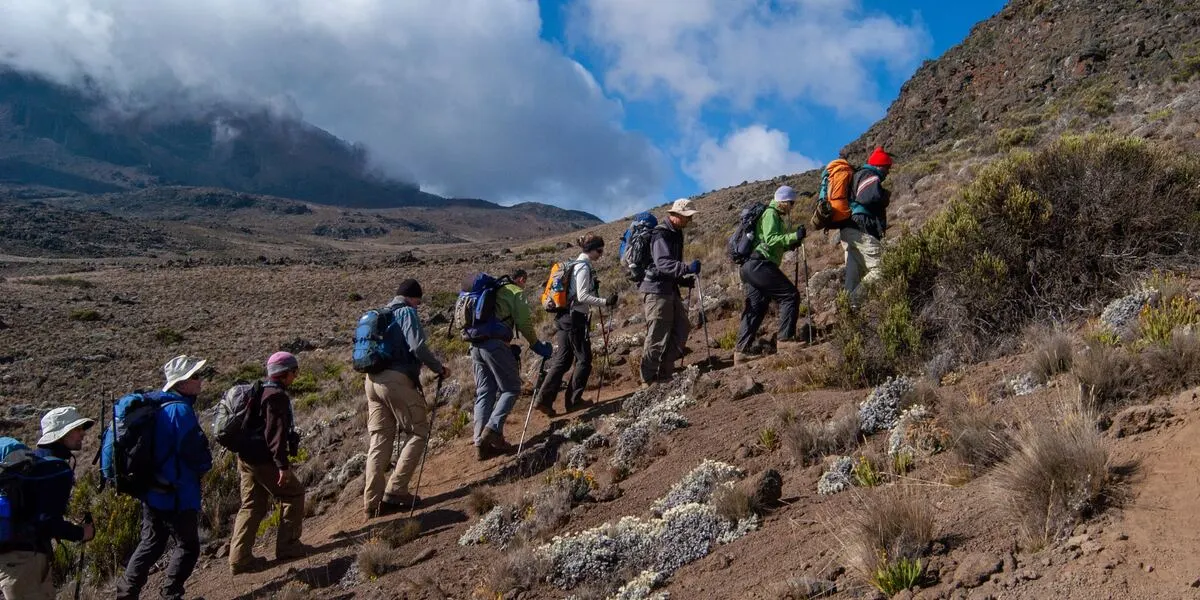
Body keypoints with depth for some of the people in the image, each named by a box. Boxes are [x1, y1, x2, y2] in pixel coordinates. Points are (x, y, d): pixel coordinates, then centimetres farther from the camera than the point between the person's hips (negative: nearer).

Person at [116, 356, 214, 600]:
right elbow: (198, 453, -20)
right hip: (176, 494, -9)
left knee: (151, 544, 20)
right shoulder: (180, 410, -23)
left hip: (152, 490, 9)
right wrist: (203, 467, 1)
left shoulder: (154, 403, 6)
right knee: (188, 546, 7)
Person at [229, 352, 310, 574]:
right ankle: (288, 546, 9)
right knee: (293, 494, 7)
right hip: (264, 460, -9)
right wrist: (283, 465, -24)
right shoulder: (277, 396, -15)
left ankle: (239, 558, 10)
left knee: (252, 506, 12)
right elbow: (276, 432, -23)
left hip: (246, 458, 9)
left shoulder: (258, 391, 16)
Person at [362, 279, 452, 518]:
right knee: (418, 433, 3)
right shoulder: (407, 312, -3)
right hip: (397, 379, -8)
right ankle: (395, 491, -4)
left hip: (373, 380, 8)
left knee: (379, 440, 8)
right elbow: (418, 346, -16)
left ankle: (373, 501, 6)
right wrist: (439, 368, -4)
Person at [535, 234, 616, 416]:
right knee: (584, 359, 2)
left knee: (562, 360, 8)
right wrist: (605, 302, -24)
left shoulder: (575, 264, 16)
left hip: (565, 317, 9)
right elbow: (582, 296, -20)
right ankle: (573, 400, 8)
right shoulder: (583, 267, -13)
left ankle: (544, 399, 3)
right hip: (576, 318, -9)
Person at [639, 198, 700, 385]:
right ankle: (649, 380, 2)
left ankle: (665, 373, 18)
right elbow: (662, 263, -30)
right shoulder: (661, 234, -15)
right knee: (658, 336, -7)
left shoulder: (675, 234, 16)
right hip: (656, 290, -10)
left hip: (670, 290, 10)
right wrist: (688, 268, -41)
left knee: (681, 328, 9)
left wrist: (685, 280, 15)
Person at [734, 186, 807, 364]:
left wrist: (791, 244, 16)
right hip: (760, 264, -11)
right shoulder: (771, 214, -5)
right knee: (790, 295, -9)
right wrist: (794, 236, -21)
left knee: (755, 308, 7)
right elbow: (770, 240, -18)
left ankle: (742, 350, 4)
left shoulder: (773, 215, 27)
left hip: (750, 267, 11)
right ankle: (785, 337, -12)